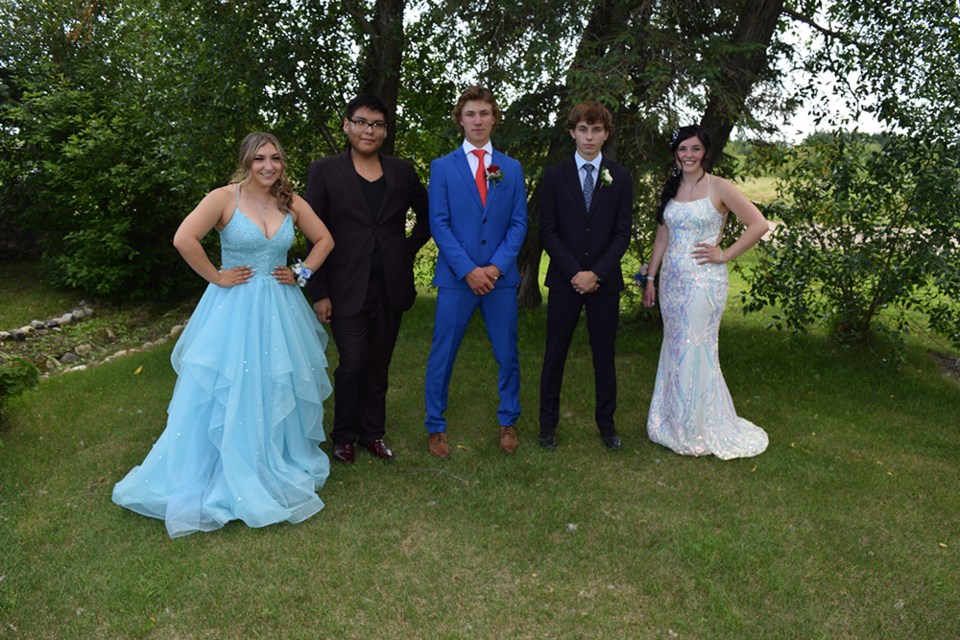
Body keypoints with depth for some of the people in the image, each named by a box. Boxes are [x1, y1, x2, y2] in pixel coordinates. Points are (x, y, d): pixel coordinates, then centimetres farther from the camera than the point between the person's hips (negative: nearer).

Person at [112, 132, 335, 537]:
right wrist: (216, 277, -15)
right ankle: (231, 474, 20)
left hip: (280, 310, 4)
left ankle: (280, 464, 33)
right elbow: (184, 239, -21)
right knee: (229, 394, 4)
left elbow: (324, 240, 12)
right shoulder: (224, 198, -10)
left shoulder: (292, 203, 2)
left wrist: (302, 272, 2)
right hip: (234, 308, -4)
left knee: (278, 391, 13)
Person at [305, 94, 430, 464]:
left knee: (379, 366, 10)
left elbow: (427, 215, 21)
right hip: (347, 289, -3)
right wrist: (319, 293, -7)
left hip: (391, 288, 3)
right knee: (352, 364, -4)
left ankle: (373, 433, 27)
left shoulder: (402, 171, 7)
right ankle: (344, 436, 18)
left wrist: (409, 250, 7)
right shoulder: (325, 171, -1)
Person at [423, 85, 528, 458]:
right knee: (442, 356, 3)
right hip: (455, 277, -2)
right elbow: (439, 224, -3)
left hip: (501, 276, 2)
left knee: (507, 355, 9)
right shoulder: (442, 166, 4)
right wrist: (468, 270, -12)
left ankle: (508, 422, 27)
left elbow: (519, 223, 4)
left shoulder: (511, 168, 10)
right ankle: (435, 427, 19)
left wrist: (495, 267, -10)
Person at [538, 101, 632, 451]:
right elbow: (548, 231, -2)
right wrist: (574, 272, -11)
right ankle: (548, 422, 18)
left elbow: (623, 234, 1)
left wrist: (596, 273, -11)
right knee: (555, 354, 5)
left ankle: (606, 421, 23)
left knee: (604, 355, 8)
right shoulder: (554, 175, 2)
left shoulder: (620, 177, 5)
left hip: (605, 281, 1)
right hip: (564, 279, -1)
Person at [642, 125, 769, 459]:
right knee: (674, 349, 10)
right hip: (671, 279, 6)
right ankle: (675, 423, 23)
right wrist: (650, 278, 11)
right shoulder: (670, 190, 11)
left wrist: (725, 255, -9)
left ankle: (699, 430, 12)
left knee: (694, 351, -3)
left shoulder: (719, 187, -6)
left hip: (703, 281, -6)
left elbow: (758, 224, -7)